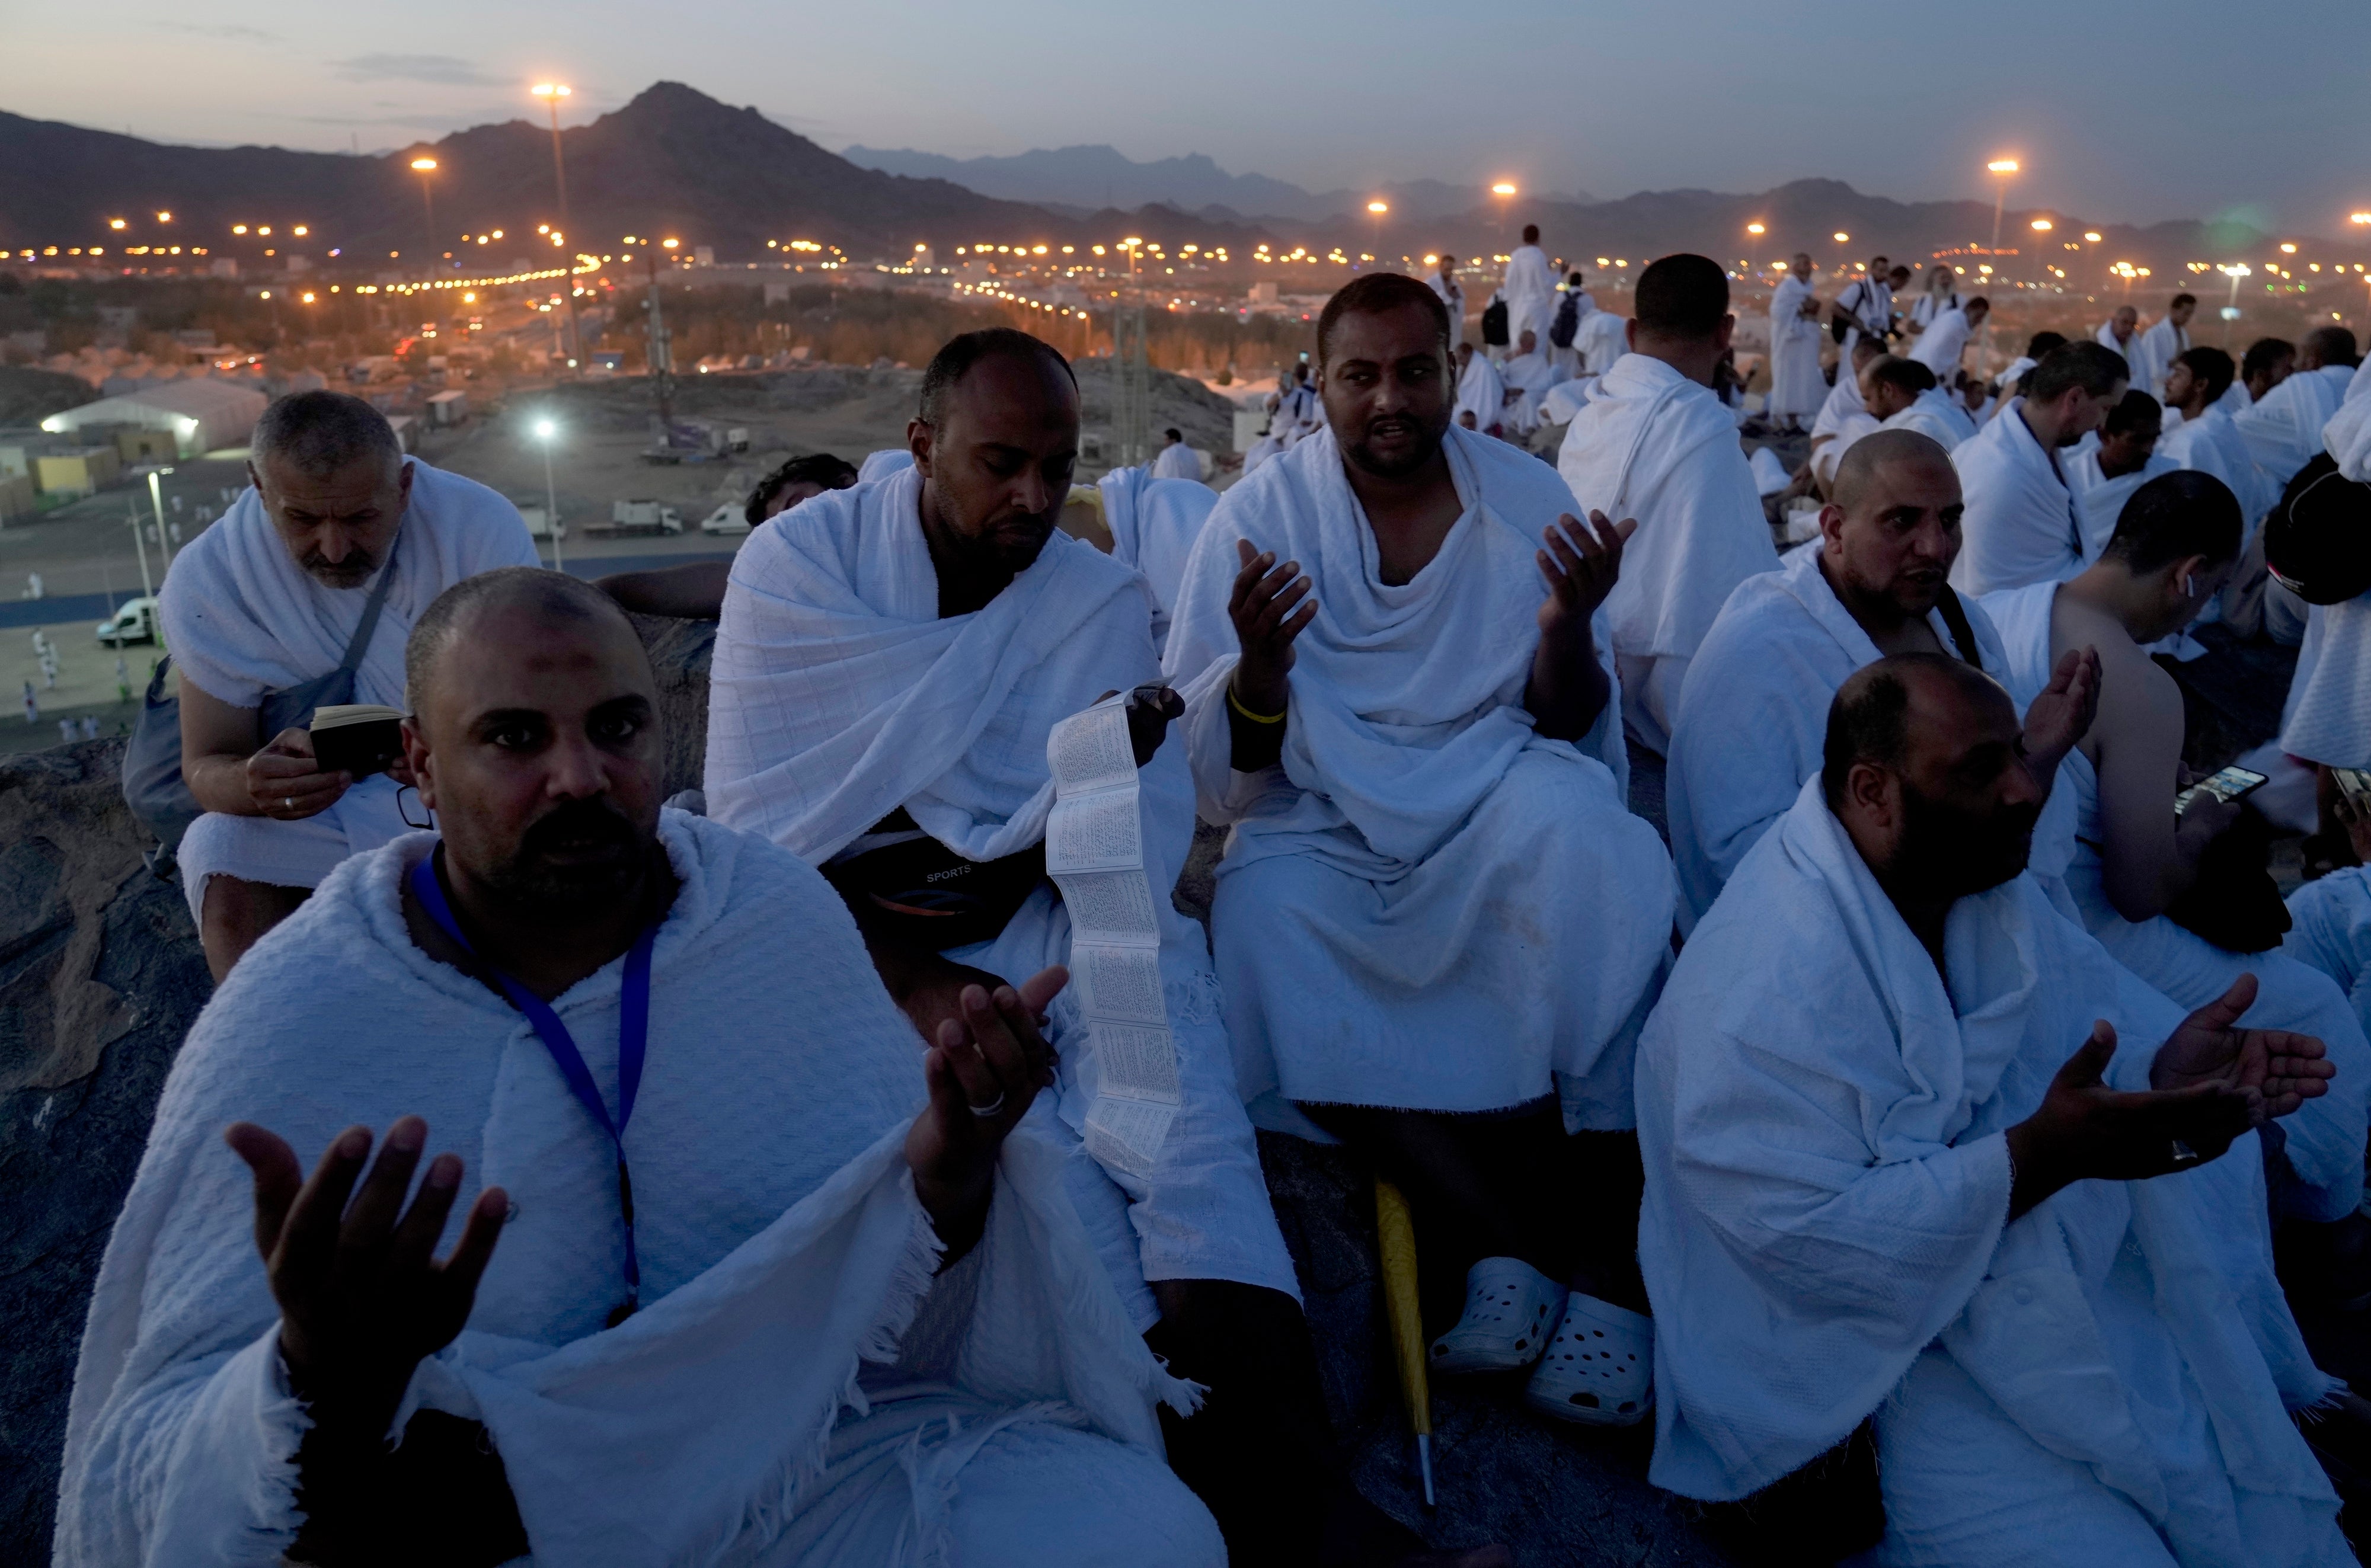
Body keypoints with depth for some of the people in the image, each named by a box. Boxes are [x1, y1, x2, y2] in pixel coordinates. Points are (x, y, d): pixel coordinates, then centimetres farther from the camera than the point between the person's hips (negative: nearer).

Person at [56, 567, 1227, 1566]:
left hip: (811, 1446, 2)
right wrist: (327, 1376, -38)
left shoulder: (781, 914, -6)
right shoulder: (294, 1018, -14)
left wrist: (950, 1171, -26)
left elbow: (892, 1290, -3)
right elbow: (156, 1465, -15)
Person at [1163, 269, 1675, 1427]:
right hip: (1326, 832, 0)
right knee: (1264, 919, -31)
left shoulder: (1527, 498, 2)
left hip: (1503, 817, 1)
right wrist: (1259, 662, -25)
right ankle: (1507, 1243, -19)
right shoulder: (1261, 517, -2)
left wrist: (1568, 625, -18)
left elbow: (1574, 736, 3)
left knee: (1575, 823, -31)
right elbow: (1221, 780, -4)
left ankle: (1607, 1265, -21)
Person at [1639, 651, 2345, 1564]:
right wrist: (2044, 1155, -37)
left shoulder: (1984, 885, -1)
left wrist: (2165, 1067, -17)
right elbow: (1805, 1240, -32)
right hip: (1875, 1343, -8)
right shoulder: (1765, 982, -31)